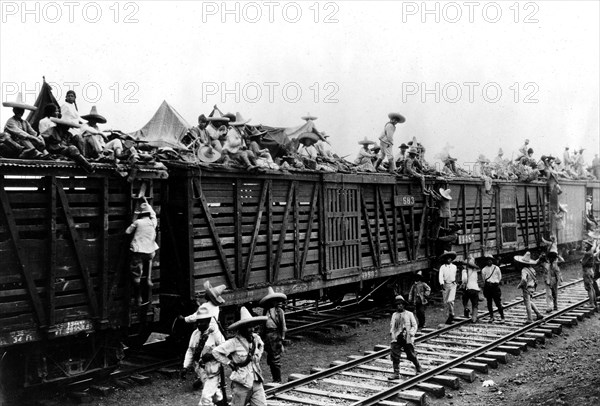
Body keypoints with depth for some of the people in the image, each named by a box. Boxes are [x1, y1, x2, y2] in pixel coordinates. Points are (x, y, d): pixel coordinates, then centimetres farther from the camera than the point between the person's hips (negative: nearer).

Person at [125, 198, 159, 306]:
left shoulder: (138, 222, -5)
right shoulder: (153, 222, 6)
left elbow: (127, 231, 1)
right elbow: (153, 213, 25)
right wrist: (146, 202, 36)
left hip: (138, 251, -4)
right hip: (149, 251, 4)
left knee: (136, 276, 1)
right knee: (148, 277, 13)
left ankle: (138, 299, -3)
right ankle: (149, 298, 17)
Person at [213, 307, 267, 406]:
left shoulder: (255, 338, 3)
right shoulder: (234, 343, -14)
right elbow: (216, 352, -12)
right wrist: (229, 363, -10)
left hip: (257, 383, 5)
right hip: (241, 384, -5)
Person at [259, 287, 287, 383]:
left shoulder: (279, 311, -4)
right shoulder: (266, 311, 10)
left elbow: (283, 327, -4)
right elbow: (263, 326, 12)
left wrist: (281, 341, -7)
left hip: (276, 337, -5)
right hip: (267, 338, 5)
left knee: (275, 360, -1)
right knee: (270, 361, 10)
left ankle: (278, 381, 11)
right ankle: (275, 380, 22)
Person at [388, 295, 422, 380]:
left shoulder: (409, 314, 6)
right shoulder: (394, 315, 14)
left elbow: (414, 325, 6)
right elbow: (392, 325, 18)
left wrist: (411, 333, -10)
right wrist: (391, 332, -1)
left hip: (407, 338, -2)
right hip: (397, 338, 2)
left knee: (412, 355, 5)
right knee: (394, 355, -8)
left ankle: (419, 369, 28)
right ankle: (396, 373, -1)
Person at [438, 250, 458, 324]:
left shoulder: (454, 267, 6)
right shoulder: (442, 267, -2)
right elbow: (440, 276, -13)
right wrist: (442, 284, -26)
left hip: (452, 285, 0)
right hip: (445, 285, 0)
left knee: (450, 300, -17)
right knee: (445, 302, 6)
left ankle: (451, 315, -1)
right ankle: (451, 314, 27)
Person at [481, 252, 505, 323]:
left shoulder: (496, 268, 4)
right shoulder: (484, 269, 7)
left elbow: (500, 277, 11)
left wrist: (495, 283, 7)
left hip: (495, 286, -2)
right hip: (487, 287, 2)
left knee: (498, 303, -5)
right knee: (489, 303, 6)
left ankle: (502, 317, 2)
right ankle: (491, 317, 17)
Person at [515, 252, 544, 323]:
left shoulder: (524, 270, -23)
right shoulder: (531, 269, 2)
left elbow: (524, 280, -33)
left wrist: (519, 285, -19)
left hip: (527, 288, -8)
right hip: (532, 287, 8)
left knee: (527, 303, 3)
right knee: (530, 302, 24)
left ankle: (529, 319, 11)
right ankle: (538, 314, 22)